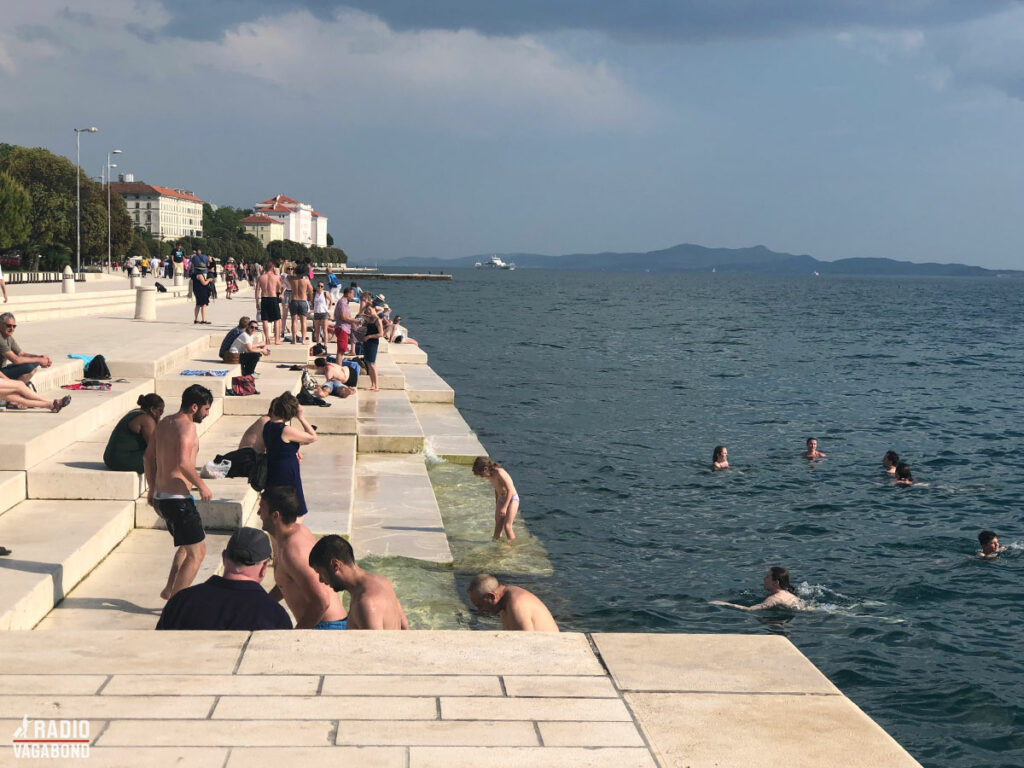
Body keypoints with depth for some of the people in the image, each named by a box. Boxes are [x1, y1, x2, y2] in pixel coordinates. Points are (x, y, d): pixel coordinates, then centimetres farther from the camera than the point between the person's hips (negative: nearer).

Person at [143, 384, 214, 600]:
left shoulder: (163, 423, 12)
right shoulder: (186, 426, -15)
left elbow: (148, 457, 20)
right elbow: (183, 463, -28)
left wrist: (152, 489, 27)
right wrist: (202, 486, -15)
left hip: (160, 498, 10)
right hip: (178, 499, -10)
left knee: (187, 545, 27)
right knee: (197, 553, -1)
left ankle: (170, 589, 24)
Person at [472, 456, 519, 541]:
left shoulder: (500, 473, -26)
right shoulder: (490, 475, 1)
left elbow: (510, 490, -26)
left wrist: (504, 507, -27)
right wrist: (496, 505, 23)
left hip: (512, 499, -8)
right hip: (501, 499, 8)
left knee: (507, 526, -14)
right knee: (498, 525, 4)